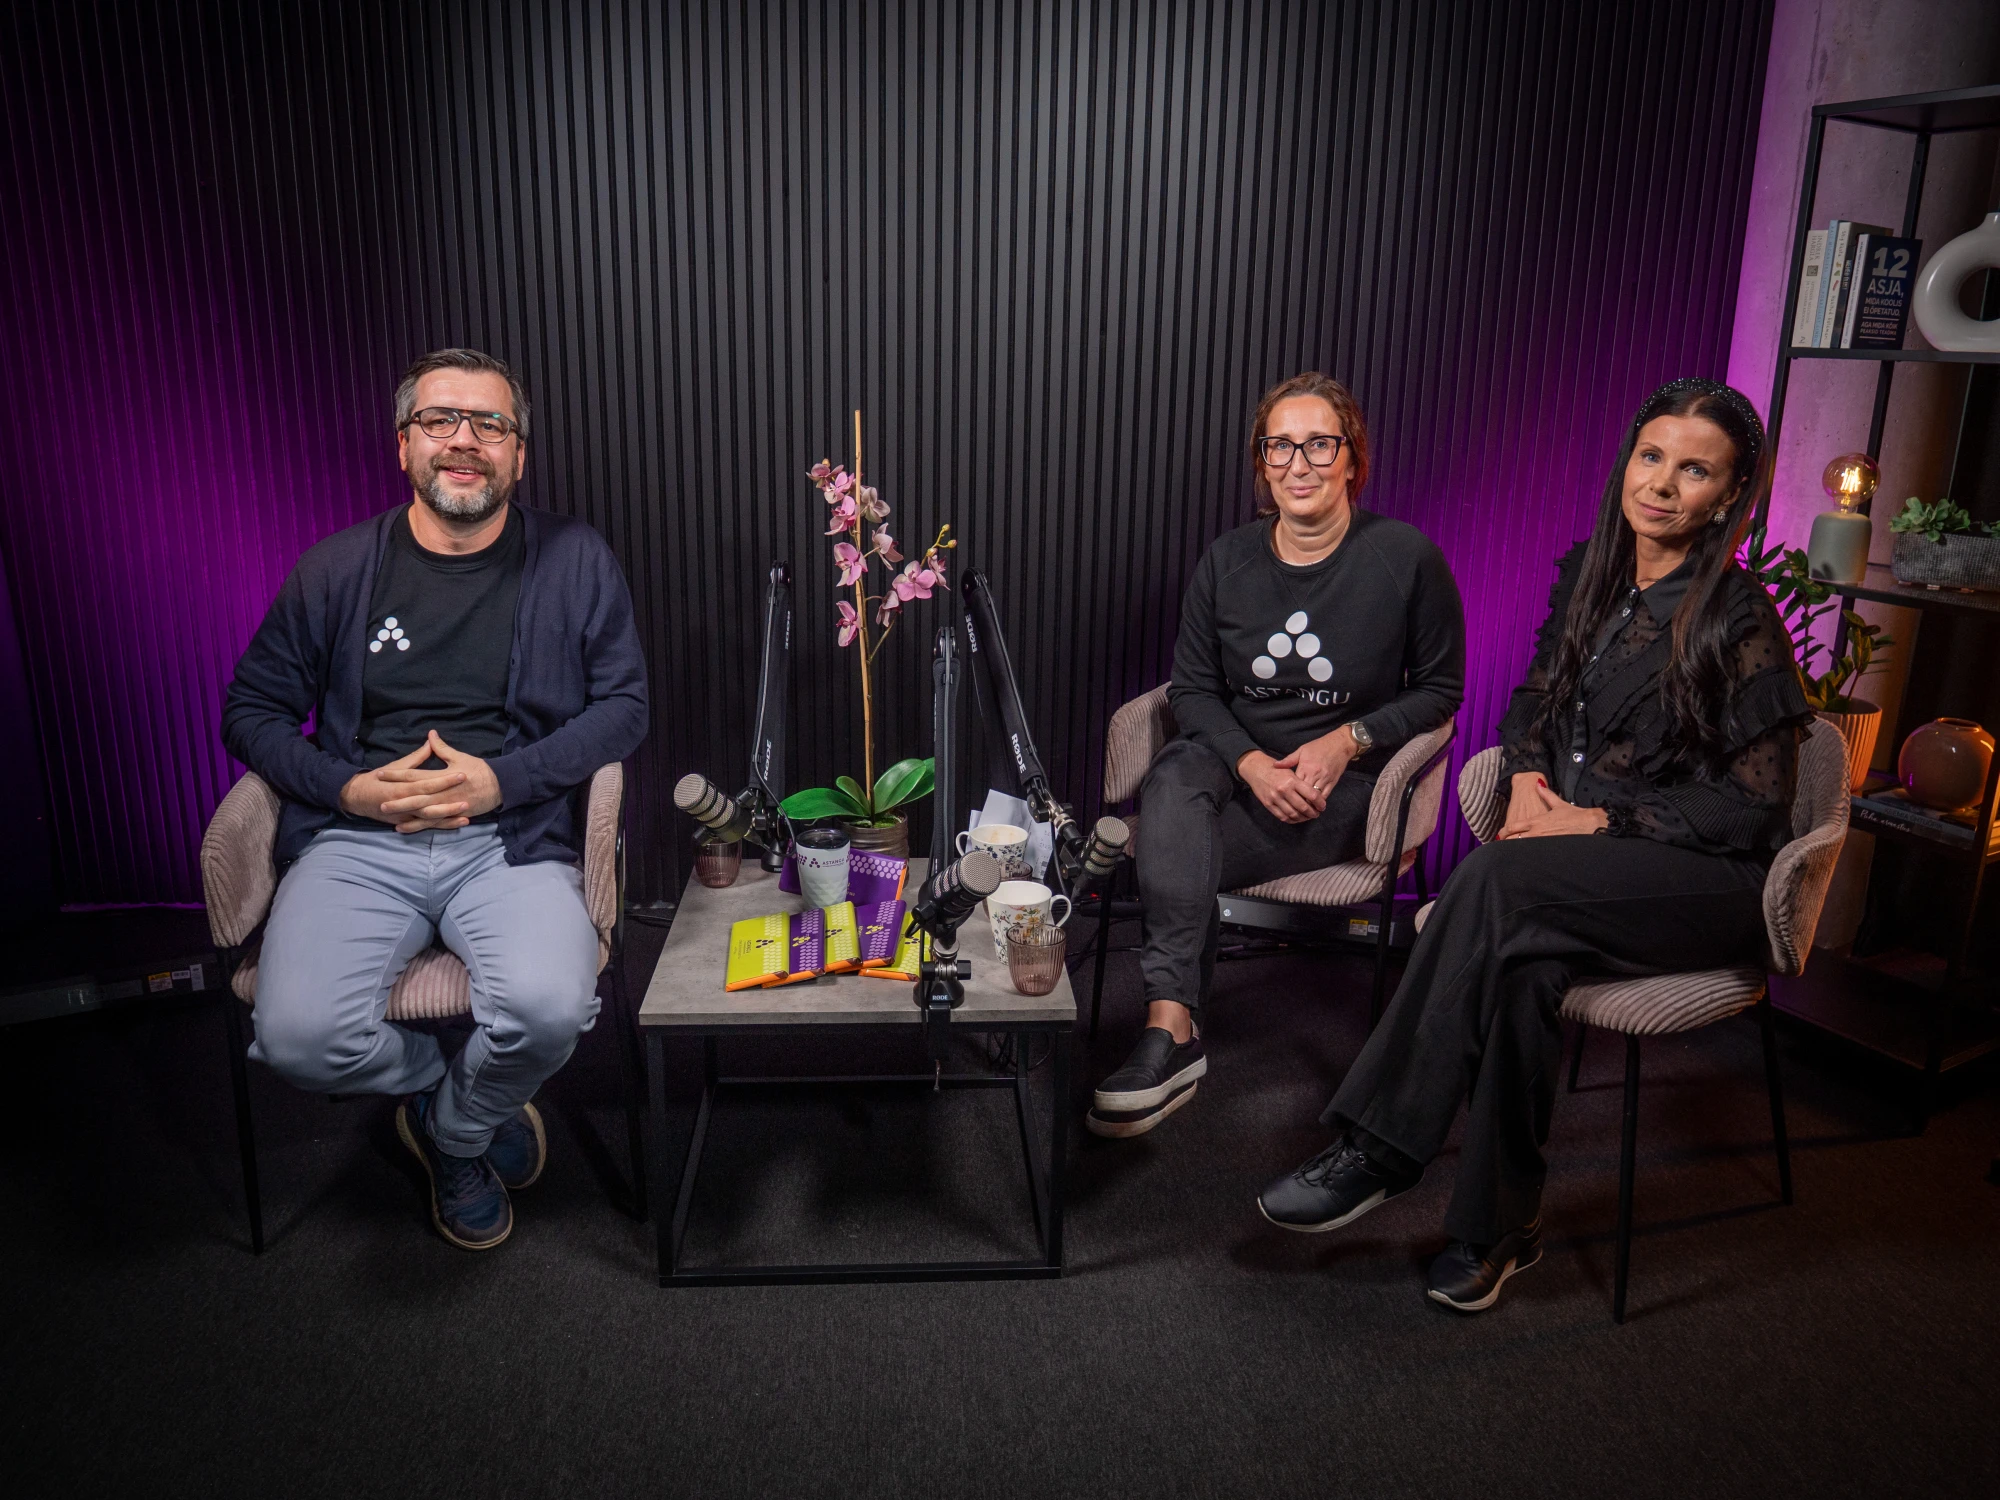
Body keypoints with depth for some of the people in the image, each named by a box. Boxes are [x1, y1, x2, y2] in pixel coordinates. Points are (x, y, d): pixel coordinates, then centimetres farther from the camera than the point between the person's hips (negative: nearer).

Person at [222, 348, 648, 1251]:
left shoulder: (575, 562, 6)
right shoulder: (336, 569, 9)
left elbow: (624, 705, 5)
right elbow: (253, 709, 14)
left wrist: (502, 778, -9)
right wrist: (346, 788, -6)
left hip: (512, 840, -1)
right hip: (357, 841, 1)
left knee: (548, 1010, -30)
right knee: (301, 1038, -25)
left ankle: (453, 1131, 9)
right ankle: (481, 1101, 11)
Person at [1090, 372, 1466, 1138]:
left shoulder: (1407, 557, -5)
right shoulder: (1228, 560, 3)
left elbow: (1439, 688, 3)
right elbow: (1192, 687, 5)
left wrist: (1346, 740, -13)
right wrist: (1251, 763, -14)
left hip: (1344, 785, -3)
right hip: (1234, 759, 3)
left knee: (1168, 856, -28)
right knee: (1171, 779, -34)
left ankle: (1168, 1026, -16)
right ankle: (1173, 1025, -38)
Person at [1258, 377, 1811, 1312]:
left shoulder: (1738, 621, -8)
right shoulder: (1587, 575, 10)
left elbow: (1753, 803, -9)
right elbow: (1534, 698, 20)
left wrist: (1599, 820, -17)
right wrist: (1526, 775, -1)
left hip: (1707, 879, -5)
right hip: (1574, 857, 5)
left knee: (1501, 879, -33)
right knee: (1523, 962, -31)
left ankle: (1381, 1150, -24)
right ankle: (1499, 1224, -17)